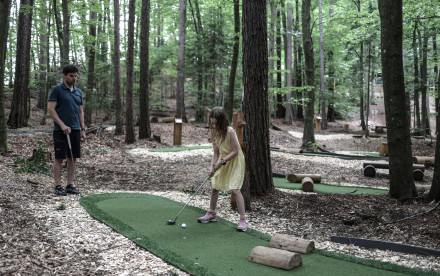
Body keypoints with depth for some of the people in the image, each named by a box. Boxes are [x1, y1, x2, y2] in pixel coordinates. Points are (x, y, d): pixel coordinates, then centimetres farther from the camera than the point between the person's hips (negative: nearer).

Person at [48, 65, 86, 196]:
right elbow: (50, 109, -10)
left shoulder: (78, 92, 14)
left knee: (73, 158, 6)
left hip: (75, 130, 6)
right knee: (59, 158, -2)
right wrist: (62, 125, -18)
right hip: (61, 130, -6)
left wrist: (83, 129, 10)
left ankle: (70, 185, 13)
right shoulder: (56, 89, -4)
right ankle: (58, 186, 5)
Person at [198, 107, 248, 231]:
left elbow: (235, 151, -22)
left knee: (234, 189, -16)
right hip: (223, 161, 7)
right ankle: (212, 214, 29)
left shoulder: (230, 132, -25)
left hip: (235, 161, -7)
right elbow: (216, 152, -1)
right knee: (214, 187, 11)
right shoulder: (214, 132, -5)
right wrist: (213, 166, -12)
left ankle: (243, 219, -9)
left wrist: (222, 162, -25)